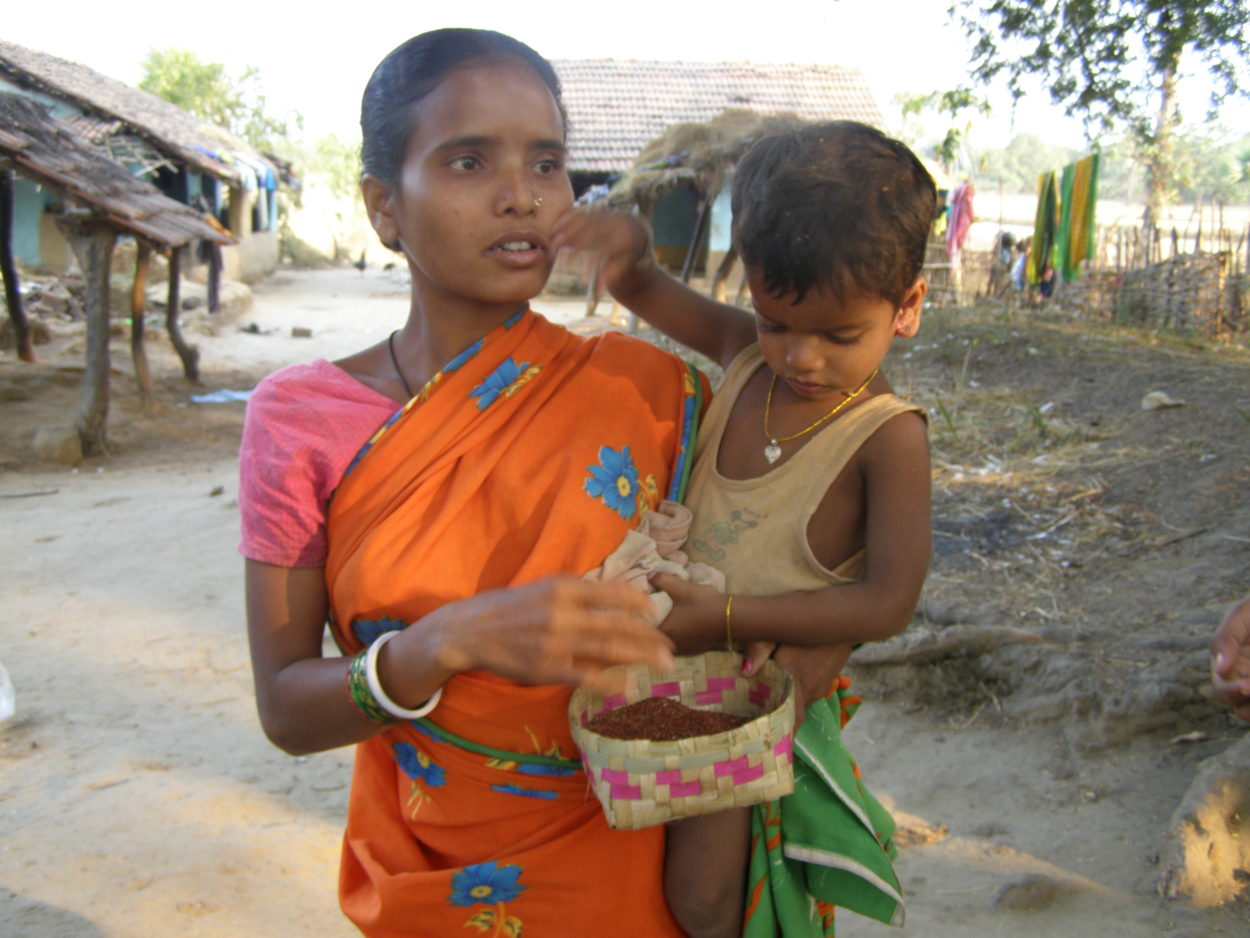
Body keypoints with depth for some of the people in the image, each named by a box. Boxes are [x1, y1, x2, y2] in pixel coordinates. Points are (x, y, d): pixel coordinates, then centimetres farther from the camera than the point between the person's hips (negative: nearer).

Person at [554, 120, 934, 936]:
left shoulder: (889, 437, -18)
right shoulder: (747, 352, -3)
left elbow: (888, 603, -23)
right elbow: (650, 294, 11)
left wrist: (730, 617, -26)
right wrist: (628, 248, -14)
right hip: (680, 657, 6)